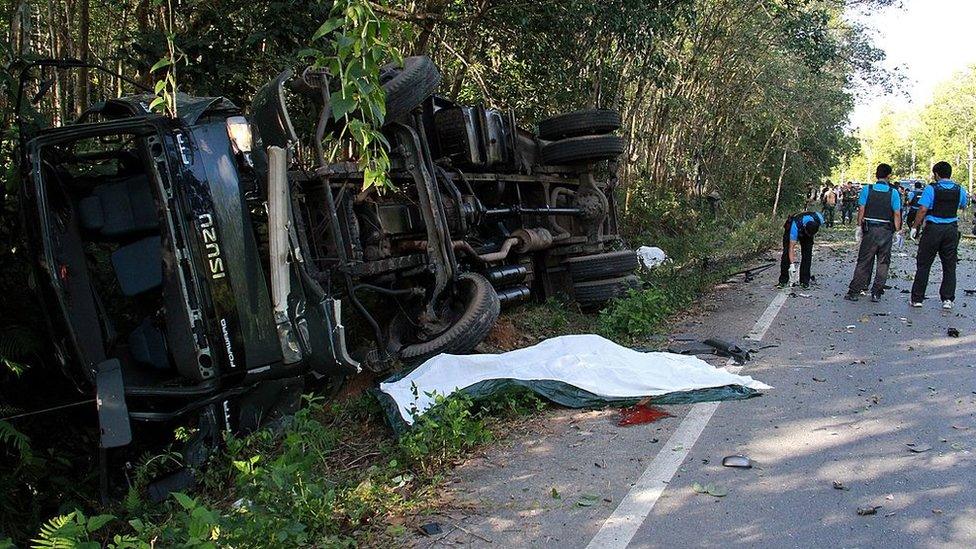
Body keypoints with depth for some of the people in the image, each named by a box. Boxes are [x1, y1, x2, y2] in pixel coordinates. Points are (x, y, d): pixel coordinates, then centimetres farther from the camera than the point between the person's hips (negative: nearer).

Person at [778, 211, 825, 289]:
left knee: (807, 254, -10)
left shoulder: (819, 220, -35)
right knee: (787, 253, -12)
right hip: (790, 230, -3)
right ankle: (783, 280, -4)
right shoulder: (796, 225, -44)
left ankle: (804, 280, -3)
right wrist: (792, 265, -42)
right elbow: (791, 247, -39)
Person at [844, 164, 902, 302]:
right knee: (883, 262, 8)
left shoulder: (867, 189, -2)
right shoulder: (893, 192, -3)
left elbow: (861, 210, -4)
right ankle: (876, 293, 7)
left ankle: (854, 292, 2)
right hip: (886, 230, 0)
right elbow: (897, 214, -4)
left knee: (863, 262, 4)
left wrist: (859, 226, 2)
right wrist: (897, 231, 1)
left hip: (870, 229, 0)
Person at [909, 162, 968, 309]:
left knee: (923, 264, 5)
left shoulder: (931, 189, -10)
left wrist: (915, 227, -7)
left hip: (933, 229, -3)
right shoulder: (960, 190, 3)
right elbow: (963, 207, 21)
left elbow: (923, 210, -15)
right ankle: (947, 299, 10)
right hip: (952, 229, 3)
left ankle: (917, 298, 7)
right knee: (949, 266, 11)